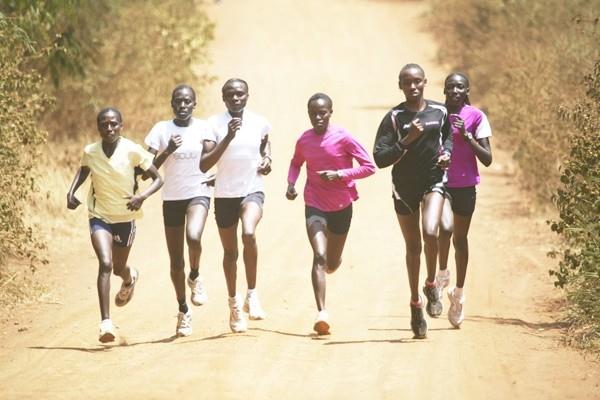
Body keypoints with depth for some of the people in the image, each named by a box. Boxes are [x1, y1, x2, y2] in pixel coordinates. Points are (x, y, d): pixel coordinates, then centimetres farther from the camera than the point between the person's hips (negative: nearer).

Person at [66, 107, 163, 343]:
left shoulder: (132, 151, -16)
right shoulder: (90, 152, -8)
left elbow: (157, 179, -10)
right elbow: (83, 171, 15)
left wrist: (143, 196, -28)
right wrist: (71, 192, -2)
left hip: (125, 217, 0)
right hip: (99, 216, 0)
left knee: (118, 267, 17)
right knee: (105, 264, -20)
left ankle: (130, 278, 57)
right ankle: (105, 322, -22)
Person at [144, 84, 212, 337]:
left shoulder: (204, 129, -1)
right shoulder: (161, 130, -2)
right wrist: (168, 151, -20)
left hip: (198, 193, -2)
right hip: (172, 197, 2)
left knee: (193, 236, -32)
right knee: (176, 261, 7)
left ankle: (195, 278, -3)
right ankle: (183, 311, 24)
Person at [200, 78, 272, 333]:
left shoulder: (259, 123, 1)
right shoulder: (215, 124, -7)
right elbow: (204, 165, -16)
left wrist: (267, 160, 4)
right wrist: (228, 137, -24)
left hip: (252, 190, -1)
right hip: (224, 194, 1)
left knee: (249, 233, -29)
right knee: (230, 252, 12)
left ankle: (252, 294, -16)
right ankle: (233, 302, 33)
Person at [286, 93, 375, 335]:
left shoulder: (343, 138, -12)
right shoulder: (304, 141, -2)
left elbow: (369, 167, -11)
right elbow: (296, 163, 20)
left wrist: (339, 174, -22)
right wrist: (291, 183, 1)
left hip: (341, 207, 0)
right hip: (315, 206, 0)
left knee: (333, 262, 15)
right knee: (319, 256, -19)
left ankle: (333, 261, 55)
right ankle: (322, 312, -25)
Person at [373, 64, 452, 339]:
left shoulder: (440, 112, 2)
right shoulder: (394, 118, -8)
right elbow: (380, 158, -13)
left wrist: (446, 152, 2)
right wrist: (407, 141, -22)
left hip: (433, 182, 0)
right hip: (404, 187, 0)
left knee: (431, 233, -25)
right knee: (413, 247, 9)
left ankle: (431, 285, 0)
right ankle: (415, 304, 25)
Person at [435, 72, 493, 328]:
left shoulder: (476, 117, -4)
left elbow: (487, 159, -7)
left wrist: (466, 135, -18)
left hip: (465, 185, 1)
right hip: (439, 182, -1)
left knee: (460, 239, 11)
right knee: (446, 227, -27)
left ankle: (458, 294, 27)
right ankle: (442, 274, -3)